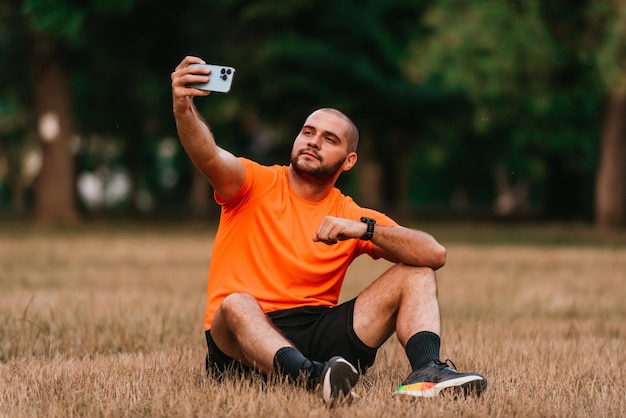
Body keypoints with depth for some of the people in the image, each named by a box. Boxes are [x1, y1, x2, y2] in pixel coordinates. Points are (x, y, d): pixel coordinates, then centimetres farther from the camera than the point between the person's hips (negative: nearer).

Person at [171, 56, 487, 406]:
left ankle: (426, 371, -32)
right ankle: (316, 378, -62)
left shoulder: (352, 217, 9)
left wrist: (364, 229, -15)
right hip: (242, 338, -3)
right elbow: (209, 155, -19)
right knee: (237, 303, -38)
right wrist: (184, 108, -40)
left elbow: (435, 254, -2)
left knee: (416, 274, -5)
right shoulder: (258, 184, 4)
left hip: (319, 339, 3)